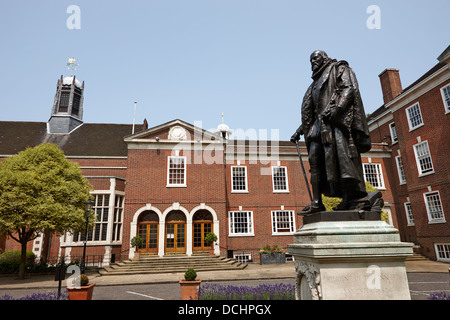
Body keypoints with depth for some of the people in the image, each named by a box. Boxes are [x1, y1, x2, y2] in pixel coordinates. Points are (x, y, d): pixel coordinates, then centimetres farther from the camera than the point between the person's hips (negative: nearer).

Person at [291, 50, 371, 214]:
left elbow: (349, 88, -3)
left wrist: (336, 108, -20)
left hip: (338, 119, -6)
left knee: (340, 154, -21)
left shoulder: (339, 69, 16)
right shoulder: (316, 83, 34)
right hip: (320, 123, 7)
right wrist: (299, 130, 19)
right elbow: (309, 112, 28)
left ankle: (349, 197, -21)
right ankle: (317, 202, -12)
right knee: (314, 158, -8)